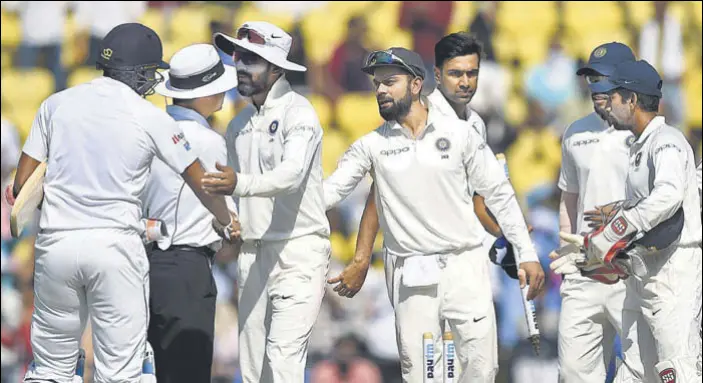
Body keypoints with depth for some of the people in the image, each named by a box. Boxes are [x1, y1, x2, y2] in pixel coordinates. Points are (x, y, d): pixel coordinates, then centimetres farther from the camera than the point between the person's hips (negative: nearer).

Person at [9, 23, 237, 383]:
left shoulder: (56, 104, 7)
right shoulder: (150, 117, 0)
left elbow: (23, 184, 4)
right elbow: (201, 183, 9)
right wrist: (226, 222, 27)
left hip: (56, 243, 3)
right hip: (116, 245, -3)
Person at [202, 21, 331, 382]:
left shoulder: (298, 113, -8)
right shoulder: (239, 124, 16)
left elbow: (292, 174, -25)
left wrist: (240, 184, -41)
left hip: (298, 248, -8)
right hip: (253, 252, 8)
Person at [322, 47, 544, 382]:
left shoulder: (459, 134, 3)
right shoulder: (372, 146, 5)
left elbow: (498, 194, 7)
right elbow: (329, 191, 1)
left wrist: (527, 253, 4)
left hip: (465, 266, -1)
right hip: (409, 275, 1)